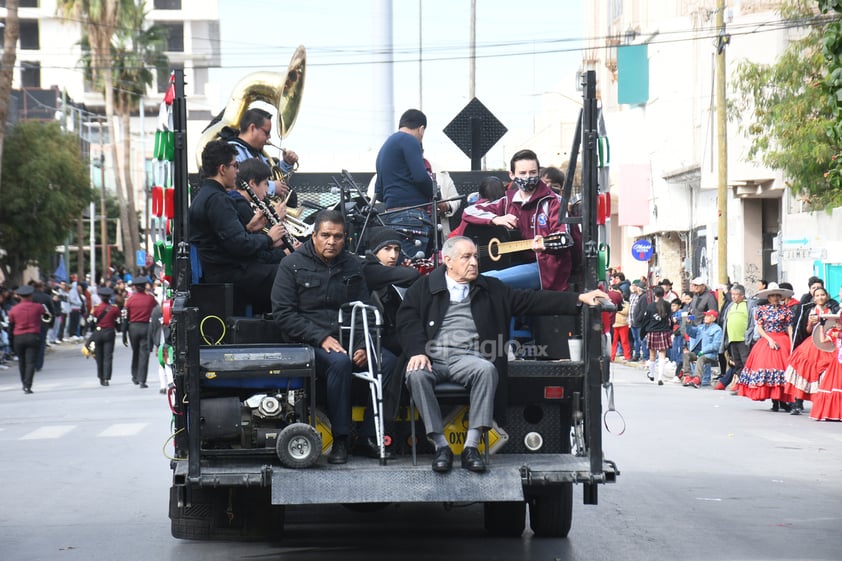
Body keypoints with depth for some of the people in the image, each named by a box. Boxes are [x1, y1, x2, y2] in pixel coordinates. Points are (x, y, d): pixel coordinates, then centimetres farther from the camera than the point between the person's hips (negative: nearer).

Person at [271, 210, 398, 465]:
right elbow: (283, 314, -6)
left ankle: (367, 437, -17)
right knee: (339, 361, -37)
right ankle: (340, 440, -26)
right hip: (309, 344, -4)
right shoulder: (293, 265, 2)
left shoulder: (352, 265, 14)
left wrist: (364, 345, -7)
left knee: (388, 361, -24)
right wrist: (321, 338, -16)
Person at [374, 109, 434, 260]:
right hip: (411, 214, -9)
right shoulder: (409, 141, -3)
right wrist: (432, 195, 2)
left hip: (390, 215, 9)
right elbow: (420, 177, -15)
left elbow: (379, 194, 28)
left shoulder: (385, 147, 25)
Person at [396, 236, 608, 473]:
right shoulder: (425, 287, 13)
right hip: (431, 357, -1)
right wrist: (417, 352, -15)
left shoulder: (490, 289, 18)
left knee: (486, 369, -33)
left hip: (466, 359, 1)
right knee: (417, 374, -35)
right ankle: (441, 446, -27)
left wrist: (578, 299, 4)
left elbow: (531, 301, 13)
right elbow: (408, 319, 4)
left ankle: (471, 446, -32)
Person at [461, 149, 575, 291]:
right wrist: (495, 219, -6)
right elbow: (469, 212, 14)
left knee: (485, 281, -27)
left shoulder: (552, 201, -2)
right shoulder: (508, 202, 12)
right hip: (515, 265, 6)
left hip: (544, 265, -6)